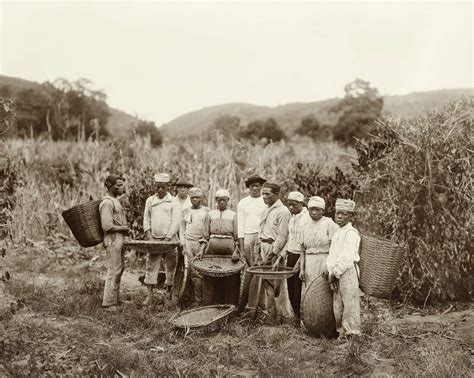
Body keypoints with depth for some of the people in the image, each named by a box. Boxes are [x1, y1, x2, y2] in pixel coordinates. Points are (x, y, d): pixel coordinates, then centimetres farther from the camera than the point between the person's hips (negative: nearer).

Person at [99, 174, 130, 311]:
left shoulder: (115, 201, 17)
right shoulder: (107, 203, -15)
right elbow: (107, 226, -22)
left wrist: (125, 229, 4)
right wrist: (124, 228, -11)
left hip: (119, 239, 10)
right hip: (112, 240, -10)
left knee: (119, 269, 15)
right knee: (113, 271, -7)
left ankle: (116, 299, 25)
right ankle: (109, 303, -1)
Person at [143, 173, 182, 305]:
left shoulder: (173, 202, 0)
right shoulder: (150, 200, 12)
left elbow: (176, 222, -6)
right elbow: (146, 219, 12)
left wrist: (168, 238, -15)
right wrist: (148, 235, -2)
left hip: (170, 240, -3)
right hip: (154, 240, 3)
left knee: (170, 267, 3)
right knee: (151, 266, -1)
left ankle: (169, 293, 14)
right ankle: (149, 295, 2)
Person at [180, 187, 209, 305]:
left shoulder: (207, 211, 7)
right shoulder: (185, 211, 14)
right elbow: (182, 229, 17)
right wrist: (183, 243, 7)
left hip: (202, 243, -2)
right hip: (188, 243, 2)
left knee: (200, 272, -9)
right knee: (191, 271, -1)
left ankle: (198, 299, -4)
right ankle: (191, 297, 5)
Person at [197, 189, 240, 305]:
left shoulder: (233, 215, 9)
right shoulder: (210, 215, 12)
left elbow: (237, 237, 5)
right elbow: (205, 236, 11)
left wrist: (236, 251, -8)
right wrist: (201, 250, -1)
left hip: (229, 247, -1)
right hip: (212, 248, 1)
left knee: (230, 279, -2)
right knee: (211, 278, -2)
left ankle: (229, 305, 5)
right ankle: (209, 305, 5)